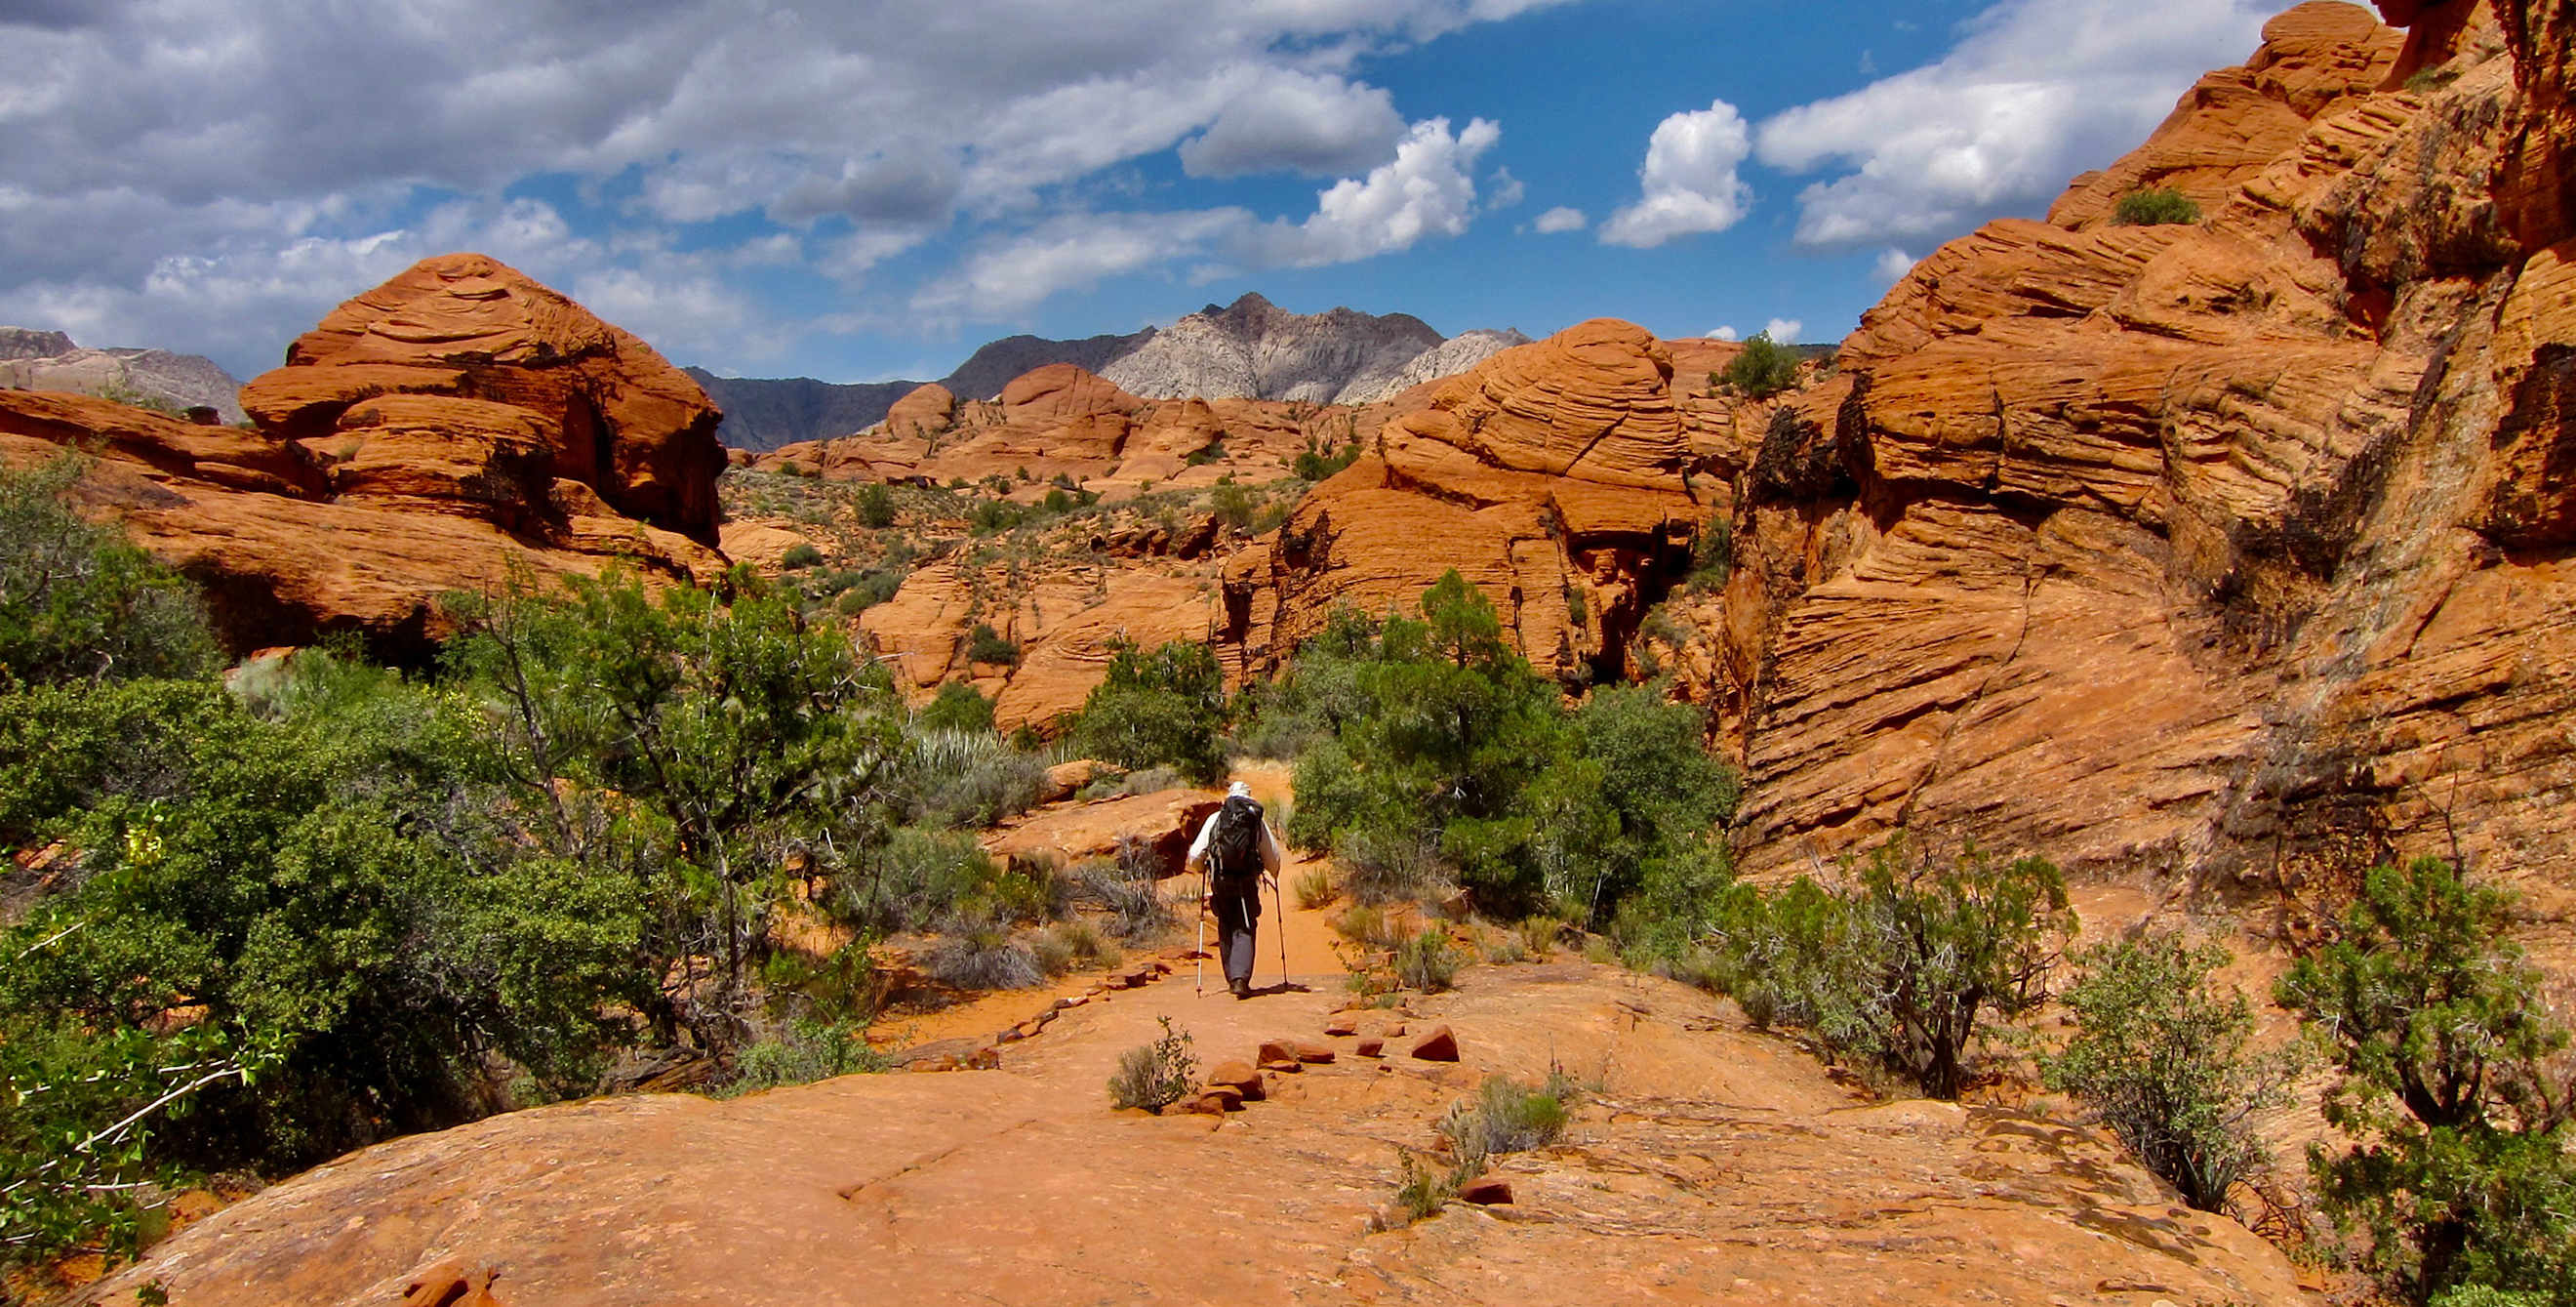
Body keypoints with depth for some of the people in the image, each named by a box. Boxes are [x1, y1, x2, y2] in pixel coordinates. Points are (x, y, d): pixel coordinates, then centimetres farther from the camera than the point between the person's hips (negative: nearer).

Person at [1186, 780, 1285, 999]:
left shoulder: (1214, 819, 5)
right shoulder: (1258, 822, 4)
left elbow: (1196, 854, 4)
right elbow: (1274, 857, 10)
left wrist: (1203, 868, 27)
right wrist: (1273, 876, 31)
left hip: (1220, 882, 1)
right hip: (1247, 883, -1)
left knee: (1226, 930, 15)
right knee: (1244, 931, 1)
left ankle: (1232, 977, 18)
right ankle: (1240, 979, -14)